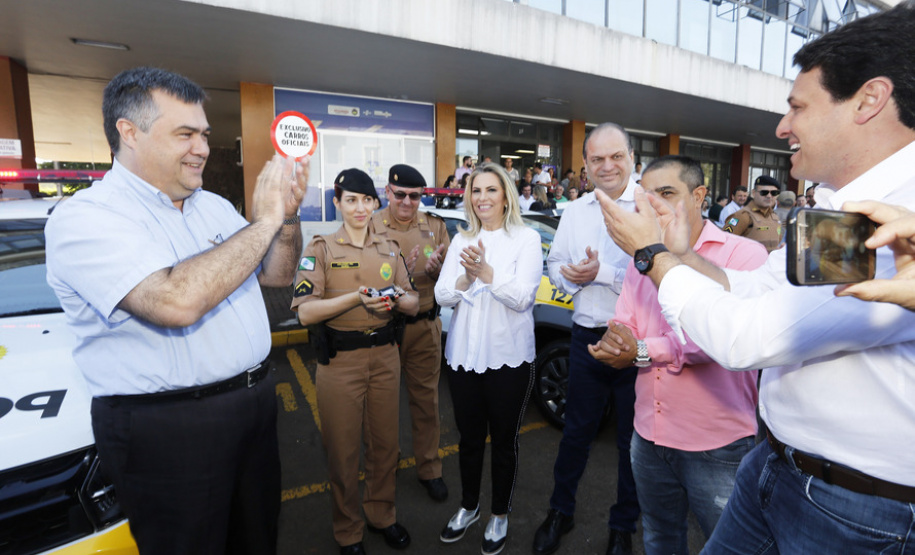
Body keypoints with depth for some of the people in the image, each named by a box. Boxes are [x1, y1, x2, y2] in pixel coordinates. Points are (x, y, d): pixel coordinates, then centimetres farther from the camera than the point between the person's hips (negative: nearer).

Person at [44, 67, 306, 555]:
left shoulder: (214, 206, 9)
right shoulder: (84, 217, -15)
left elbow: (277, 275, 10)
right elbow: (177, 301, -31)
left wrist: (287, 214, -8)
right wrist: (263, 221, -24)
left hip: (254, 402, 7)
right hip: (167, 430, -6)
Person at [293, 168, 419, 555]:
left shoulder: (389, 249, 9)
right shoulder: (321, 248, -4)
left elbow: (413, 305, 7)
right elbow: (305, 312, -14)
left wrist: (398, 298, -16)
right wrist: (356, 297, -26)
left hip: (384, 355, 4)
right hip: (340, 360, -3)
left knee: (384, 443, 15)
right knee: (343, 450, 9)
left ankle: (382, 514, 39)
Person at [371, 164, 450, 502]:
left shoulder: (435, 227, 4)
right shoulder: (371, 227, -2)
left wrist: (437, 267, -19)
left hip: (425, 327, 1)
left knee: (426, 399, 12)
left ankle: (429, 468, 31)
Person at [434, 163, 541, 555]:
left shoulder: (526, 239, -5)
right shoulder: (461, 241, 6)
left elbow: (522, 297, -15)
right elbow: (442, 296, 0)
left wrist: (485, 271, -24)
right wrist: (466, 277, -18)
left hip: (508, 358, -3)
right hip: (463, 355, 4)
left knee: (503, 441, 13)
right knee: (469, 438, 18)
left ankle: (500, 515, 36)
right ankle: (468, 507, 42)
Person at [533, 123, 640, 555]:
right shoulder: (575, 212, 8)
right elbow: (555, 266, 12)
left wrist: (602, 273, -21)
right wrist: (572, 276, -8)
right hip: (586, 338, 4)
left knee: (632, 440, 14)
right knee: (576, 431, 18)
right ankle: (560, 512, 40)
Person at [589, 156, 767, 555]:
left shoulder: (743, 253, -13)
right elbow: (621, 327, 5)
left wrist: (644, 351, -21)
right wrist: (617, 339, -19)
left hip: (718, 447, -5)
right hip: (649, 437, 6)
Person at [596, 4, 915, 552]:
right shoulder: (832, 207, 3)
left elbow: (742, 336, -32)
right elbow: (754, 290, 8)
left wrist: (651, 252, -19)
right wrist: (680, 253, -5)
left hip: (853, 504, -7)